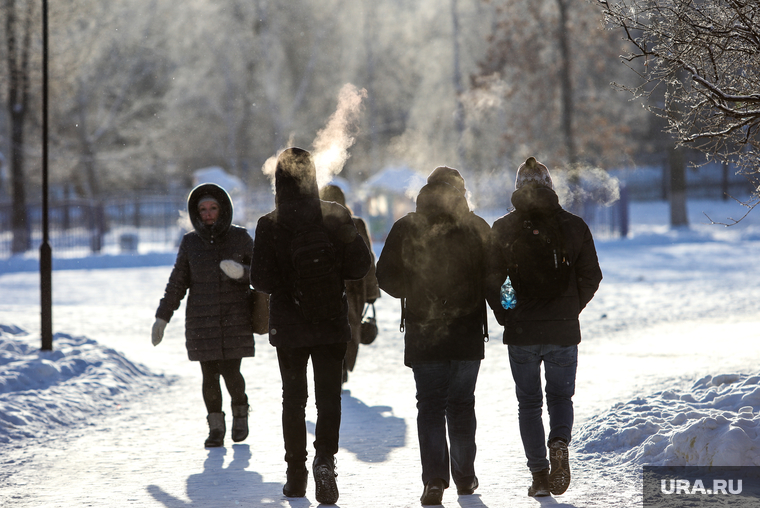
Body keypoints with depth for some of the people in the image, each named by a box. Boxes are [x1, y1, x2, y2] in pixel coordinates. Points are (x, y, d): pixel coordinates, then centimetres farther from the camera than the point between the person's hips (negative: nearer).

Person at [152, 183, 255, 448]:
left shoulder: (240, 238, -1)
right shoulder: (190, 242, 3)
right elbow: (177, 283, 7)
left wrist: (241, 272, -22)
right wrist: (162, 317, 3)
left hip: (235, 321, -1)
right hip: (202, 323, 2)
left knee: (231, 373, -7)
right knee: (210, 375, 0)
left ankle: (240, 412, 22)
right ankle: (216, 426, 17)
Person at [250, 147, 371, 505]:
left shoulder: (269, 226, -11)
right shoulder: (337, 217, -8)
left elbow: (261, 281, -11)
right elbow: (359, 267, -6)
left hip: (289, 324, 0)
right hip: (331, 323, 0)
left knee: (294, 398, 13)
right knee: (329, 395, 7)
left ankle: (296, 475, 14)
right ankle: (325, 458, -16)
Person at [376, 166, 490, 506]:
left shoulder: (406, 229, -3)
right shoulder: (477, 229, -1)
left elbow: (386, 276, 0)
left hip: (422, 333, -1)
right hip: (468, 333, 1)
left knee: (430, 404, 3)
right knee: (461, 403, 13)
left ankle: (435, 478, -11)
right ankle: (464, 477, 17)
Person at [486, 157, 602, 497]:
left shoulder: (503, 229, -4)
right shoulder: (573, 226, -1)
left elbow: (491, 278, -6)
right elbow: (591, 276, -1)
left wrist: (505, 316, 7)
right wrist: (570, 310, 12)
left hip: (521, 330, 0)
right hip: (563, 331, 1)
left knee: (529, 402, 11)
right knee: (560, 396, 16)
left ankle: (540, 476, 6)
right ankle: (559, 443, -13)